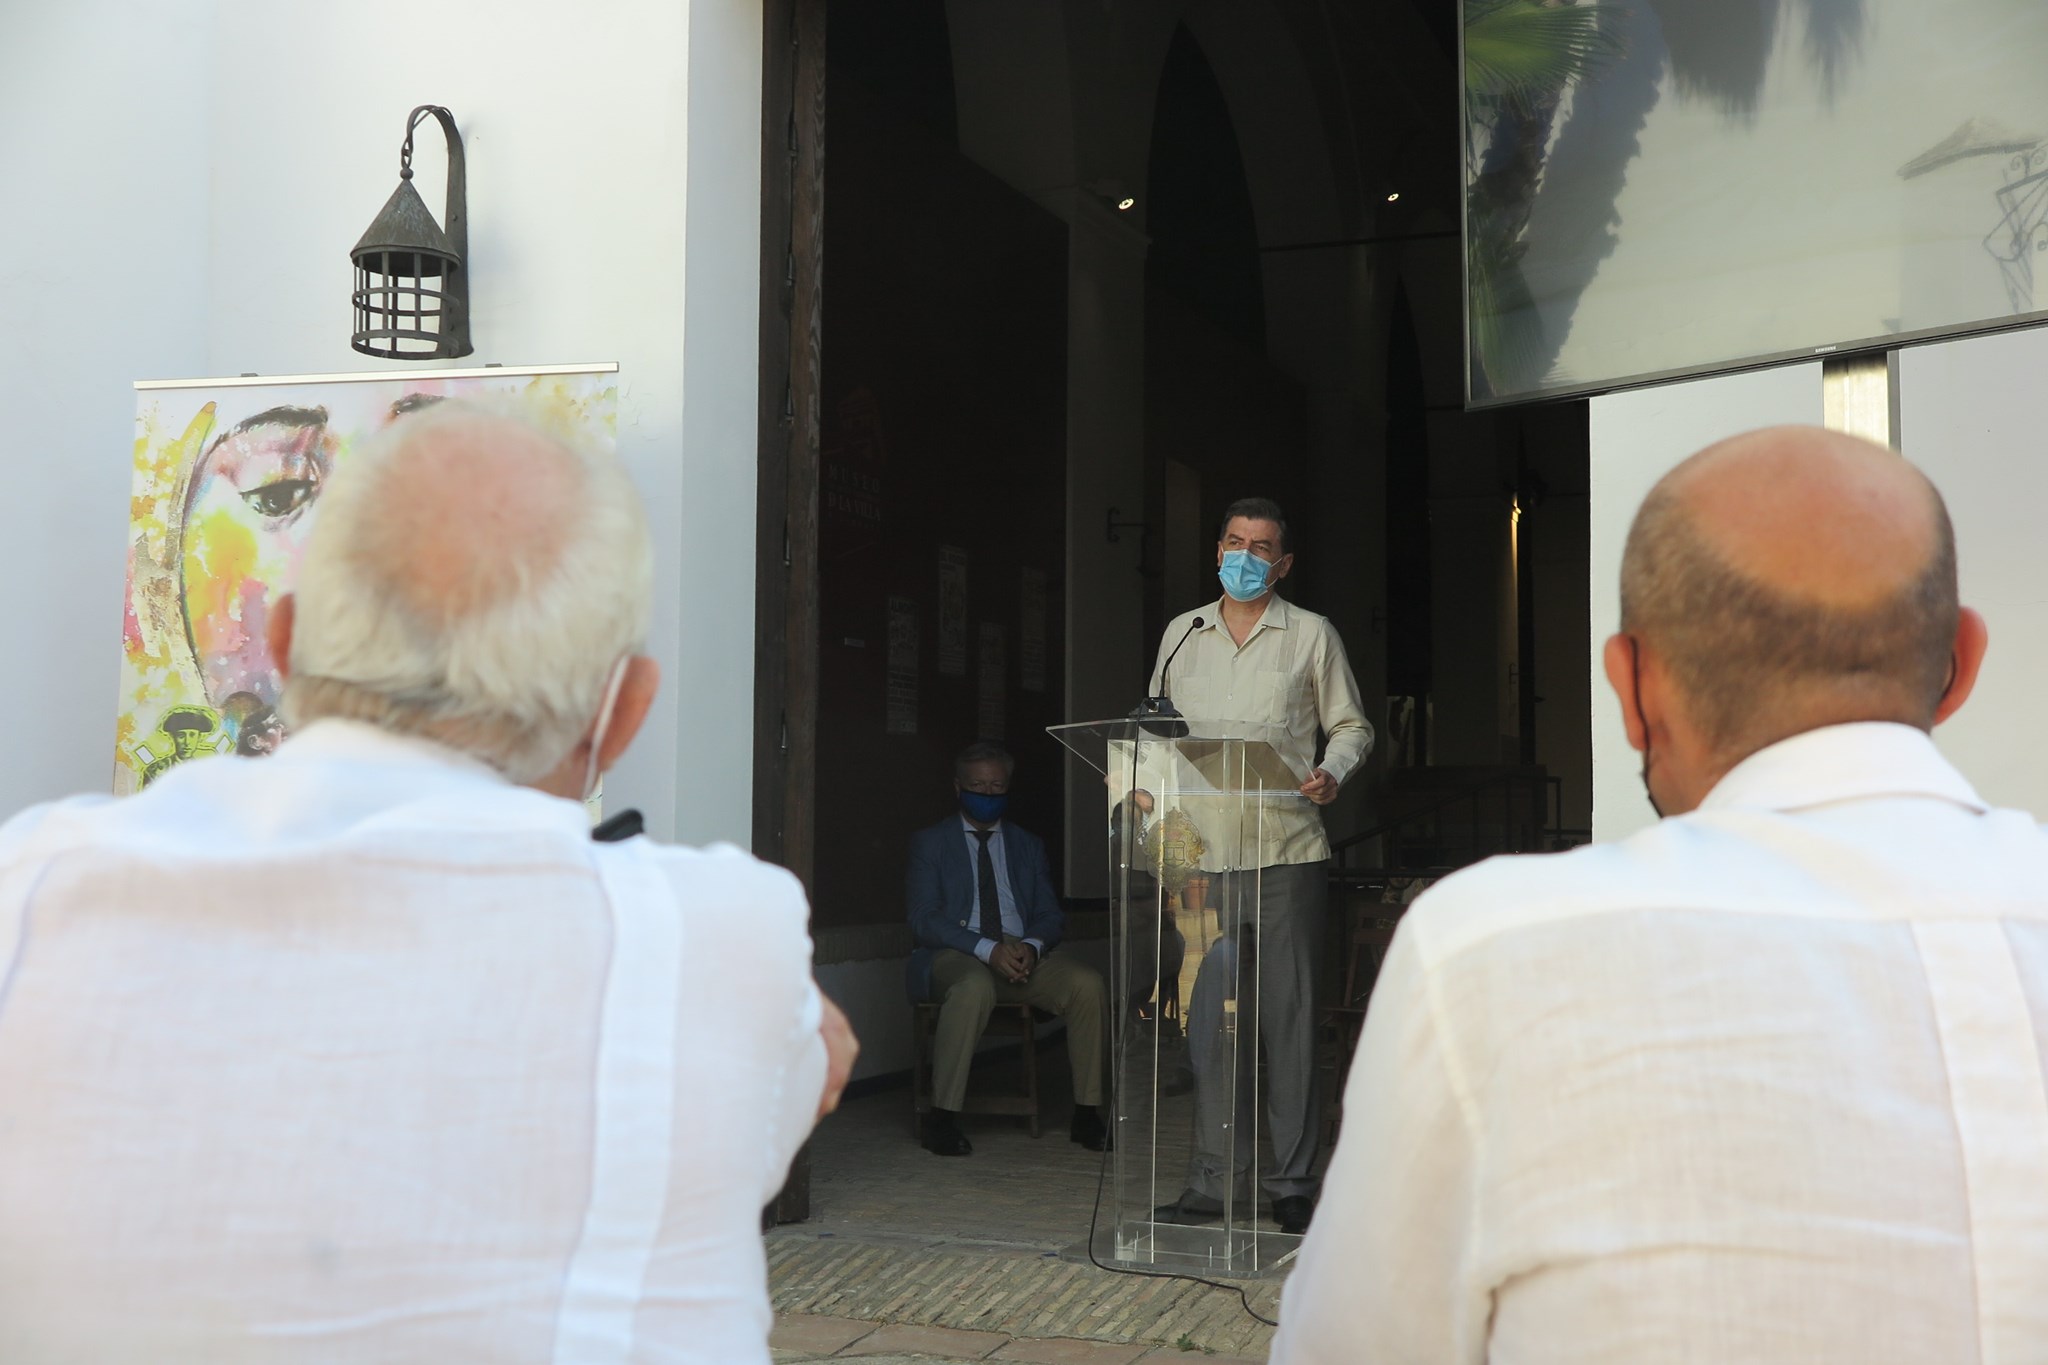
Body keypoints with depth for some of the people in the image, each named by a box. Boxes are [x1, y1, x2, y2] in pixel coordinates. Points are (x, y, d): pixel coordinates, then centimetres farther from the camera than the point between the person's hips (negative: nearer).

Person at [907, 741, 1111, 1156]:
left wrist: (1031, 946, -11)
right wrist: (987, 949, -18)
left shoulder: (1029, 845, 22)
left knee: (1088, 984, -24)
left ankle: (1087, 1114, -16)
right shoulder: (930, 843, 10)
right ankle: (942, 1118, -30)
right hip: (955, 956, -4)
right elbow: (922, 919, -3)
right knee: (975, 987, -39)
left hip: (1023, 953, 4)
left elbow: (1050, 915, 14)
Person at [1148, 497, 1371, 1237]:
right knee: (1209, 1016, 4)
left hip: (1286, 849, -2)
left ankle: (1293, 1182, 8)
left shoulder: (1312, 635, 7)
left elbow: (1351, 725, 8)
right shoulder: (1181, 634, 15)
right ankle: (1214, 1178, 12)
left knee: (1288, 1011, 0)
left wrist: (1332, 772, -12)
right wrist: (1148, 784, 0)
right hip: (1202, 849, 3)